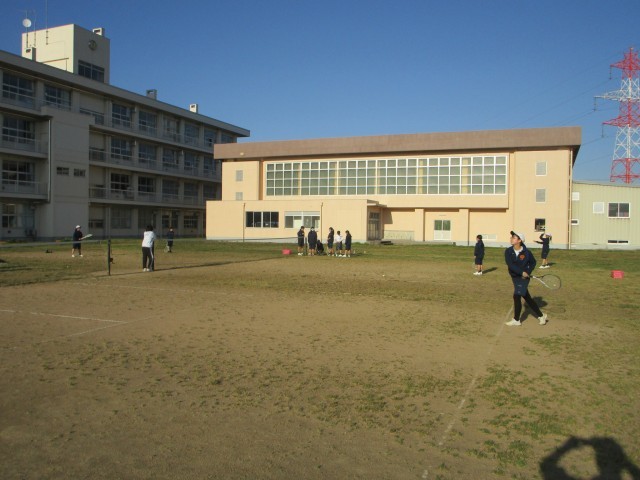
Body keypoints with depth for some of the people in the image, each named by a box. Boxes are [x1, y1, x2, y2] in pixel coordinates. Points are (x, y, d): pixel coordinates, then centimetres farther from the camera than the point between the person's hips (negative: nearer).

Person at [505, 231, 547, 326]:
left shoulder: (526, 252, -11)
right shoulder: (508, 251, -7)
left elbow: (533, 262, 4)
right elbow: (510, 264, -17)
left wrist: (528, 272, -8)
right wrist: (522, 272, -23)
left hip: (523, 278, -4)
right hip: (515, 277, 4)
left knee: (516, 296, -11)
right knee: (527, 298, 13)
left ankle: (516, 320, 3)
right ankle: (541, 315, 29)